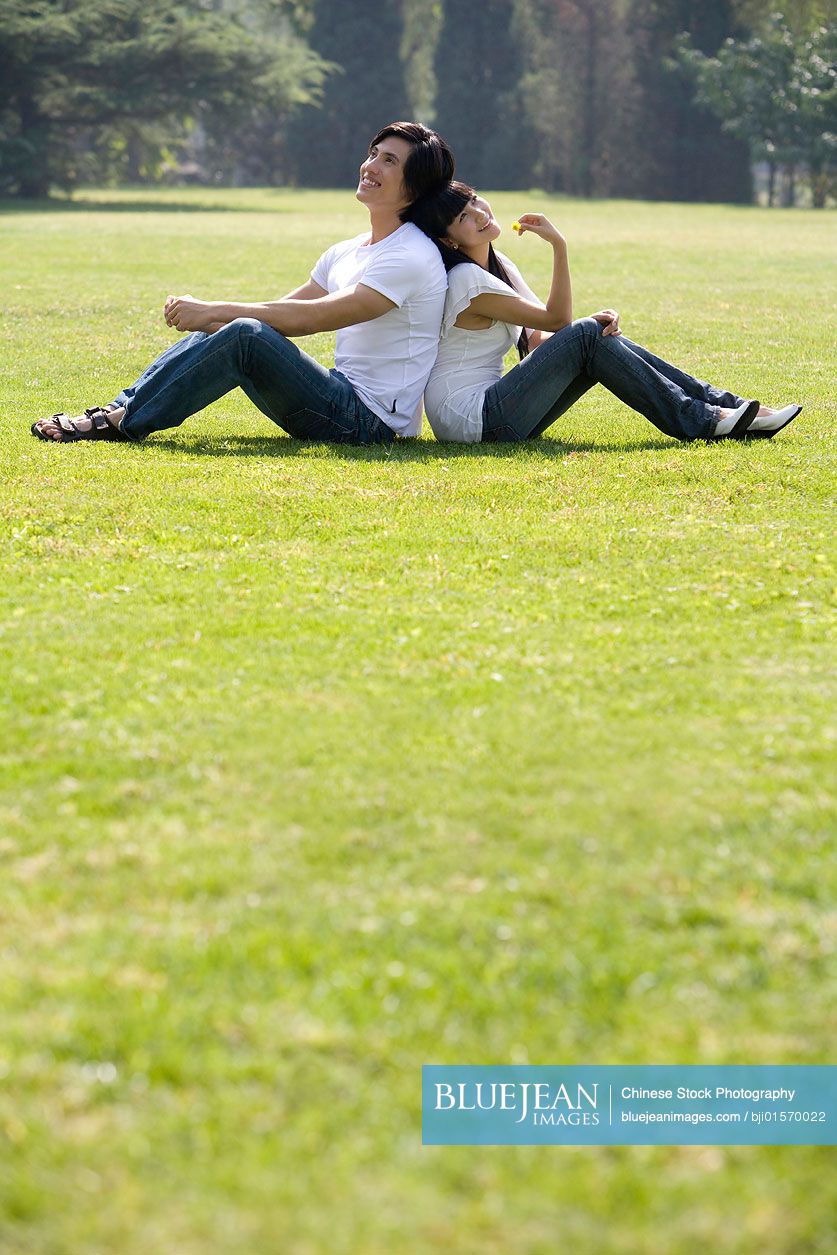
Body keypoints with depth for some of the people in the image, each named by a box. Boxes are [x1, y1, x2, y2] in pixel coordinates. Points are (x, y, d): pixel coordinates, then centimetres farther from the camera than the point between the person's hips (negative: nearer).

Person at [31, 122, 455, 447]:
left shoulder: (413, 258, -13)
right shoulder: (345, 254, 16)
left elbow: (314, 317, -21)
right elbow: (283, 312, 13)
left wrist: (215, 310, -19)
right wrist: (203, 315, -5)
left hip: (370, 422, -9)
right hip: (339, 405, 9)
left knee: (245, 334, -25)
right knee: (216, 330, 1)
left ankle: (125, 422, -19)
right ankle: (121, 408, -4)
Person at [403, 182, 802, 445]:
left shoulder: (498, 266, 14)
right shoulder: (466, 280, -15)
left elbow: (538, 339, 7)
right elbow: (556, 319, -10)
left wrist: (592, 323, -11)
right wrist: (558, 246, -11)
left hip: (492, 414, 9)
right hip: (471, 418, -9)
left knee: (602, 335, -2)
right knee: (586, 337, -17)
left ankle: (724, 407, -6)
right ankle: (697, 420, -16)